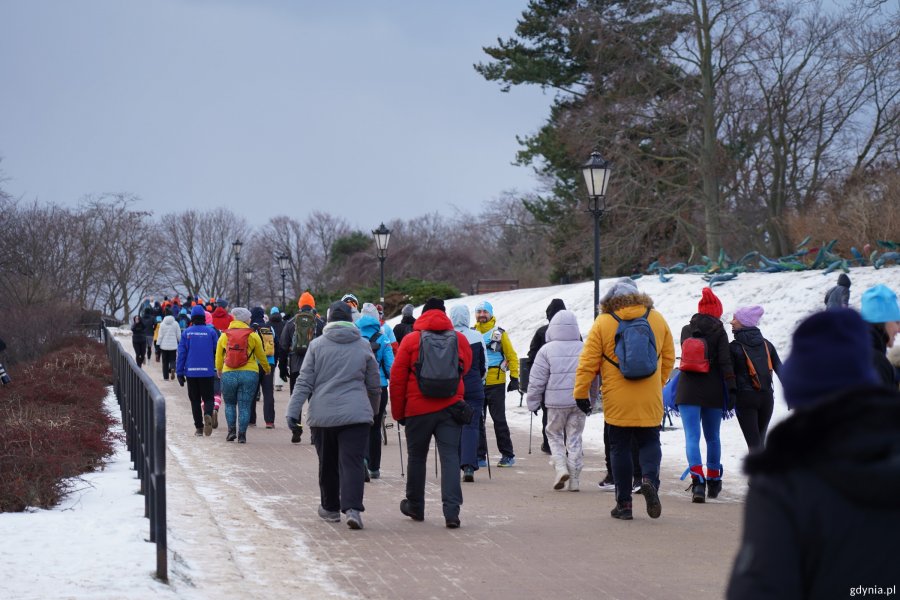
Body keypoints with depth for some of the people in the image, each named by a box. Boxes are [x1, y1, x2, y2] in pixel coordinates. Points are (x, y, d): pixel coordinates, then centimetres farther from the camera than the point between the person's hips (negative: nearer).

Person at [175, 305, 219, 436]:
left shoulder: (187, 333, 1)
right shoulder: (211, 332, -1)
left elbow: (181, 353, 1)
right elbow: (218, 352, 1)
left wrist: (179, 372, 5)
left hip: (191, 372, 1)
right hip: (208, 372, -1)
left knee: (195, 400, 11)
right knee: (208, 398, 6)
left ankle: (199, 428, 8)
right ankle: (208, 414, -27)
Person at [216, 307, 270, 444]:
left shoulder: (224, 336, 3)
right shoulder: (253, 335, 1)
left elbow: (219, 357, 12)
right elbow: (261, 356, 9)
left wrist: (219, 370, 31)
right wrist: (267, 369, 27)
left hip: (229, 374, 1)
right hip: (250, 373, 0)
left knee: (229, 403, 17)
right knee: (244, 406, 4)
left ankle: (231, 430, 5)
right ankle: (242, 434, 0)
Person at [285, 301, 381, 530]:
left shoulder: (317, 344, 3)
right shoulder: (364, 346, 6)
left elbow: (304, 382, -1)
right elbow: (374, 386, 14)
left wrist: (293, 410, -1)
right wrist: (373, 410, 29)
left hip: (322, 415, 1)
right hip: (356, 414, 0)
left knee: (327, 464, 14)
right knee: (352, 462, -6)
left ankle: (330, 508, 25)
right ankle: (352, 508, -23)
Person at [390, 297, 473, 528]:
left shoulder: (411, 340, -4)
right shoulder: (459, 339, 2)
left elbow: (397, 379, -2)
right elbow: (466, 367, 15)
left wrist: (398, 412, 6)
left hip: (418, 409, -1)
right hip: (451, 408, 1)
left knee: (416, 457, 14)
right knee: (450, 457, -1)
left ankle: (415, 507, 28)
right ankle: (451, 511, -14)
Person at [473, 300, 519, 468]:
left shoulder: (499, 333, 1)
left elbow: (512, 356, 3)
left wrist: (514, 377, -3)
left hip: (496, 383, -3)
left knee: (499, 420, -1)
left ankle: (507, 455, 7)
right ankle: (480, 456, 12)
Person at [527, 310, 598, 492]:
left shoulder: (547, 350, -6)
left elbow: (537, 380, -4)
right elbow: (594, 379, 10)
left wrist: (533, 402, 6)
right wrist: (591, 401, 21)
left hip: (556, 402, -2)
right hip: (580, 402, 2)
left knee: (554, 434, 15)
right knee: (574, 438, 9)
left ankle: (560, 467, -6)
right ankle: (574, 480, 10)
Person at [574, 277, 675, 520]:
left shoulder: (603, 322, -4)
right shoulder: (657, 319, 5)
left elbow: (588, 362, -4)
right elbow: (668, 357, 12)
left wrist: (581, 393, 3)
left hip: (617, 401, -2)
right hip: (650, 400, 2)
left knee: (620, 448, 7)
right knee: (650, 442, 14)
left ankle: (624, 503, 7)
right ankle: (649, 478, -14)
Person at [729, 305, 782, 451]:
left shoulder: (734, 347, -6)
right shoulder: (766, 344, 8)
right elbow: (780, 369, 7)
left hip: (745, 397, -4)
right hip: (767, 396, 5)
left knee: (754, 442, -5)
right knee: (759, 440, 17)